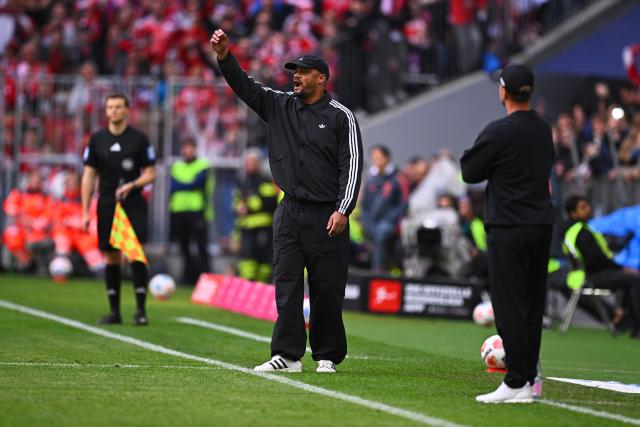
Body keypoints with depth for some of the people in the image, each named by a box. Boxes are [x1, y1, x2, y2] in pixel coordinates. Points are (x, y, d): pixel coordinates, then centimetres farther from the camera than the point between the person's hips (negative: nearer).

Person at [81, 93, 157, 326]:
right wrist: (85, 212, 2)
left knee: (136, 254, -11)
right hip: (107, 206, 2)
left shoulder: (139, 139, 1)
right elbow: (89, 176, 7)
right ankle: (114, 311, 10)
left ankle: (140, 309, -8)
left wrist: (131, 185, -16)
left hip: (133, 204, -2)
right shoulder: (97, 139, 6)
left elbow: (150, 174, 4)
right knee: (111, 256, 4)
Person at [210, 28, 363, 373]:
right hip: (289, 213, 4)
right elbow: (246, 87, 3)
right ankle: (287, 355, -1)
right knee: (286, 284, -1)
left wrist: (343, 210, -15)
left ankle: (327, 356, 8)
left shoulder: (340, 117, -1)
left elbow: (352, 165, -6)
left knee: (327, 289, 0)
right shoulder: (280, 106, 11)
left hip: (327, 216, -4)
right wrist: (224, 57, -13)